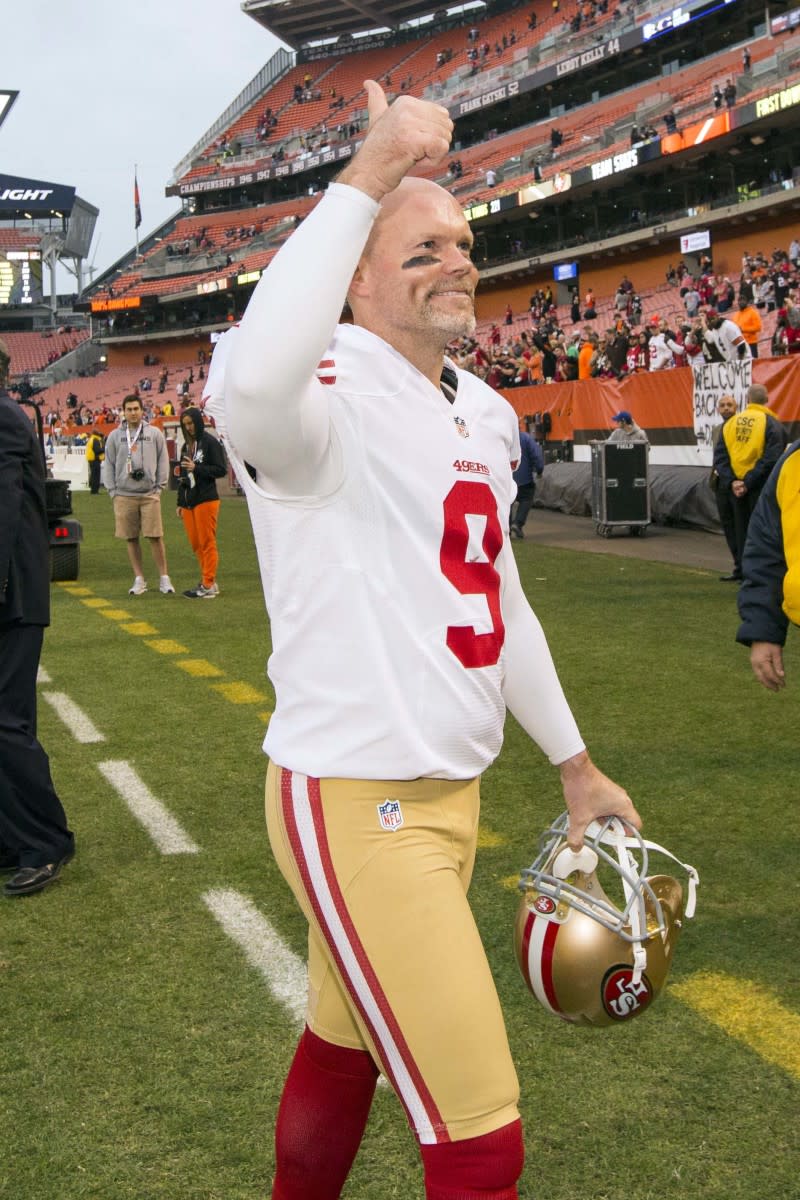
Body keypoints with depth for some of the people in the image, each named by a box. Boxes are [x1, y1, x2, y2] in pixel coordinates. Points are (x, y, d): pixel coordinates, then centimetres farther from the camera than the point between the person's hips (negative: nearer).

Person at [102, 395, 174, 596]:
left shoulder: (154, 433, 6)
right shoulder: (115, 436, 9)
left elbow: (163, 461, 8)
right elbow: (109, 464, 11)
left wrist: (159, 486, 1)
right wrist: (113, 490, 4)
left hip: (150, 494, -2)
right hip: (124, 495, 2)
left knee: (155, 537, -5)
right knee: (131, 539, 4)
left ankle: (164, 579, 3)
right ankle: (139, 579, 11)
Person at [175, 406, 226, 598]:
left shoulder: (210, 442, -5)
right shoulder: (187, 445, 17)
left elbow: (221, 470, -10)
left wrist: (196, 468, -16)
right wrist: (180, 502, 19)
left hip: (206, 499, -7)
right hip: (189, 501, 7)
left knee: (207, 543, -4)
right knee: (196, 544, 7)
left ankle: (208, 585, -1)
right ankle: (208, 581, 15)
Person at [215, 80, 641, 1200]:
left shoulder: (486, 413, 12)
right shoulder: (331, 391, -16)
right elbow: (255, 386, -44)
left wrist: (575, 766, 25)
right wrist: (369, 173, -37)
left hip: (451, 792, 8)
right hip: (355, 804, -8)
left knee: (340, 1048, 24)